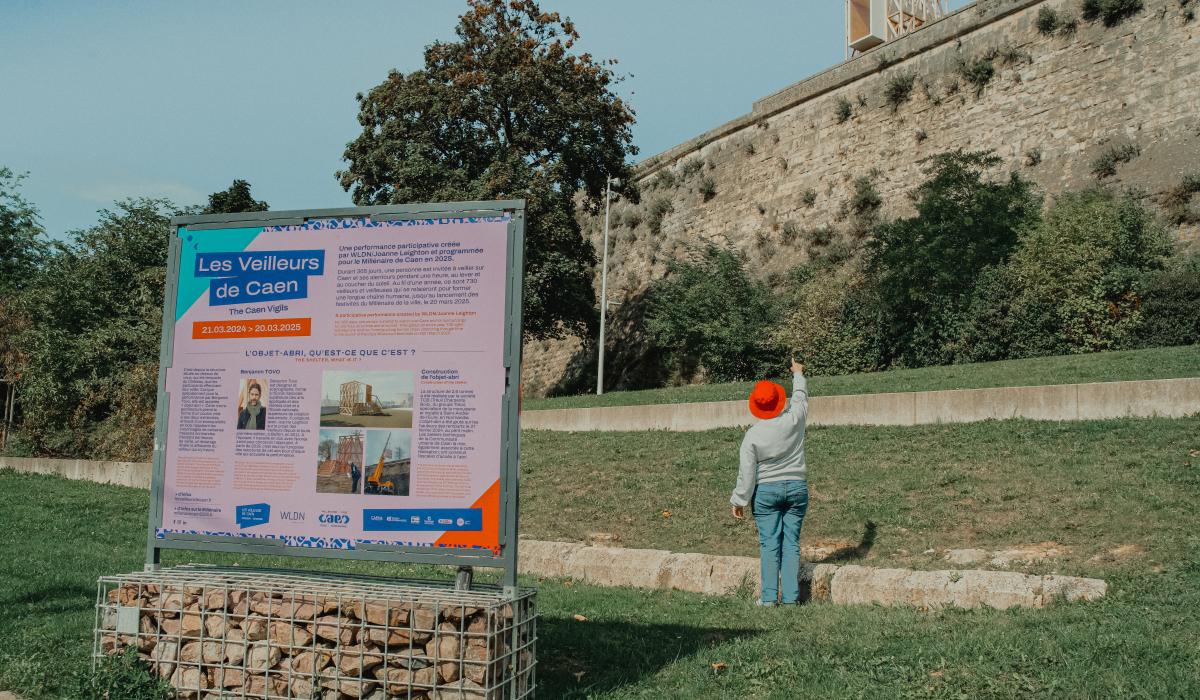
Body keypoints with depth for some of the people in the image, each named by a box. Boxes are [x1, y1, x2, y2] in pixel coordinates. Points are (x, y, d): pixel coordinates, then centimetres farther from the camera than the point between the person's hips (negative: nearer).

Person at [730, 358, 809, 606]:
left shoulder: (752, 434, -10)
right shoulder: (794, 420, -6)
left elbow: (747, 472, -8)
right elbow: (800, 397, 16)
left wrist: (739, 501, 2)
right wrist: (798, 374, 34)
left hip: (765, 491, -2)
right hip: (797, 488, 2)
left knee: (769, 543, 1)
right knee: (791, 543, 3)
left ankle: (769, 596, -1)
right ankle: (790, 596, 2)